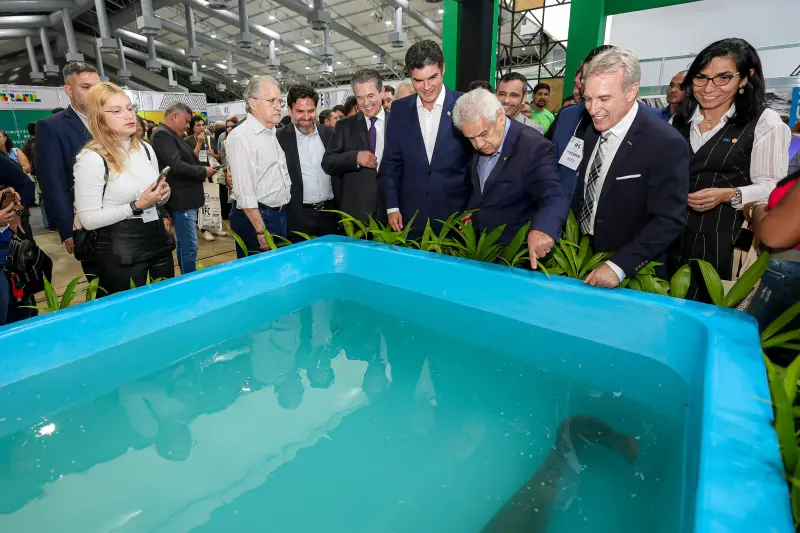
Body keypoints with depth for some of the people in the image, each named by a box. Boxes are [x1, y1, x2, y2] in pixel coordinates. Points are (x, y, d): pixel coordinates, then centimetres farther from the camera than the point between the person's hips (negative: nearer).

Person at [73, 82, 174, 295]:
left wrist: (162, 195, -2)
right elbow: (88, 219, -13)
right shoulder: (91, 158, -11)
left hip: (158, 239, 6)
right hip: (121, 252, -6)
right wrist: (136, 206, -19)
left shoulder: (145, 149, 8)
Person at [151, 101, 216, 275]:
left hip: (186, 199, 11)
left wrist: (203, 168, 7)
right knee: (189, 247, -8)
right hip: (181, 201, -11)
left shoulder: (172, 135, 18)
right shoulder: (162, 135, -13)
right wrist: (204, 171, -12)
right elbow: (177, 166, -23)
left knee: (184, 246, 17)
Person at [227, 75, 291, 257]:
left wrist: (281, 213, 14)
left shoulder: (273, 133, 12)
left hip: (281, 214, 8)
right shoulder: (241, 136, -15)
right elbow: (244, 192, -21)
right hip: (256, 217, -8)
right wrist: (261, 231, -22)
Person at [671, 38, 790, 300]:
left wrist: (728, 195, -22)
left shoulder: (765, 122, -4)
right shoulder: (680, 120, 12)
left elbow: (773, 187, -7)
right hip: (673, 232, 5)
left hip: (725, 238, -4)